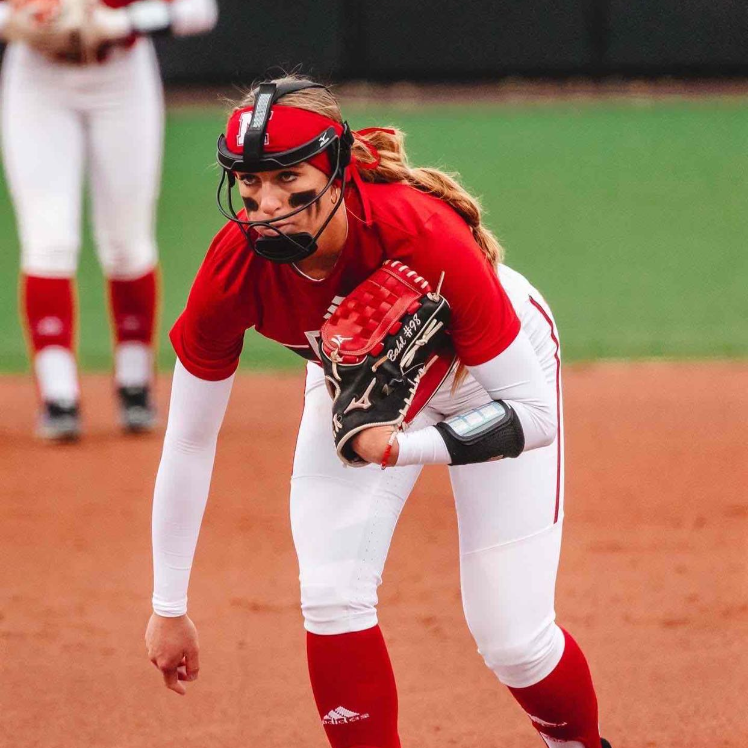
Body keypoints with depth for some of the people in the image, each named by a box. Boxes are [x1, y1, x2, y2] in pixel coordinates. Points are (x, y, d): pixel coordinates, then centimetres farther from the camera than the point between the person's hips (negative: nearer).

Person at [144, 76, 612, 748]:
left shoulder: (427, 237, -41)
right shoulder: (235, 269, -30)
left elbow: (533, 415, -33)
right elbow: (188, 441, -18)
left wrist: (399, 448, -46)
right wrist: (168, 609, -14)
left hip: (489, 373, -3)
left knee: (512, 639, -6)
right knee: (332, 597, -14)